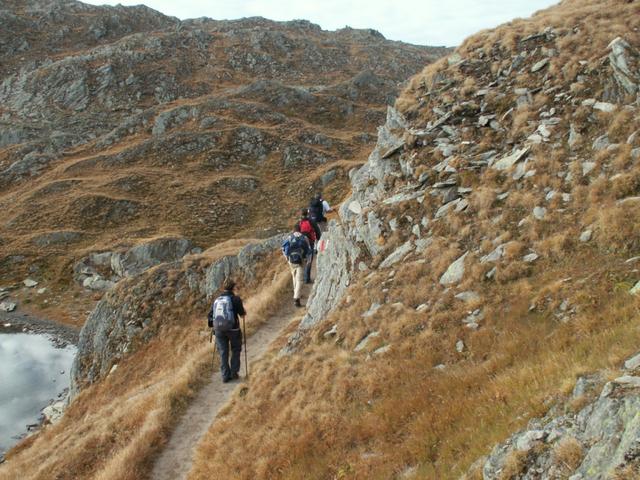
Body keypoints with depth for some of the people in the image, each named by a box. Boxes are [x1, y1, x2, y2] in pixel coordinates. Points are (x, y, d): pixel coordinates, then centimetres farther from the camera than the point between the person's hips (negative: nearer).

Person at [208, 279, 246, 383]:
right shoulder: (236, 299, -6)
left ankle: (225, 376, 11)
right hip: (232, 328, -3)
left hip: (218, 329, 4)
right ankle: (234, 373, 11)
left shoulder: (216, 300, 9)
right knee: (236, 350, 16)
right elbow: (242, 313, -8)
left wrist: (214, 327, 25)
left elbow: (210, 315, 10)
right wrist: (244, 315, 15)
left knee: (223, 353, 11)